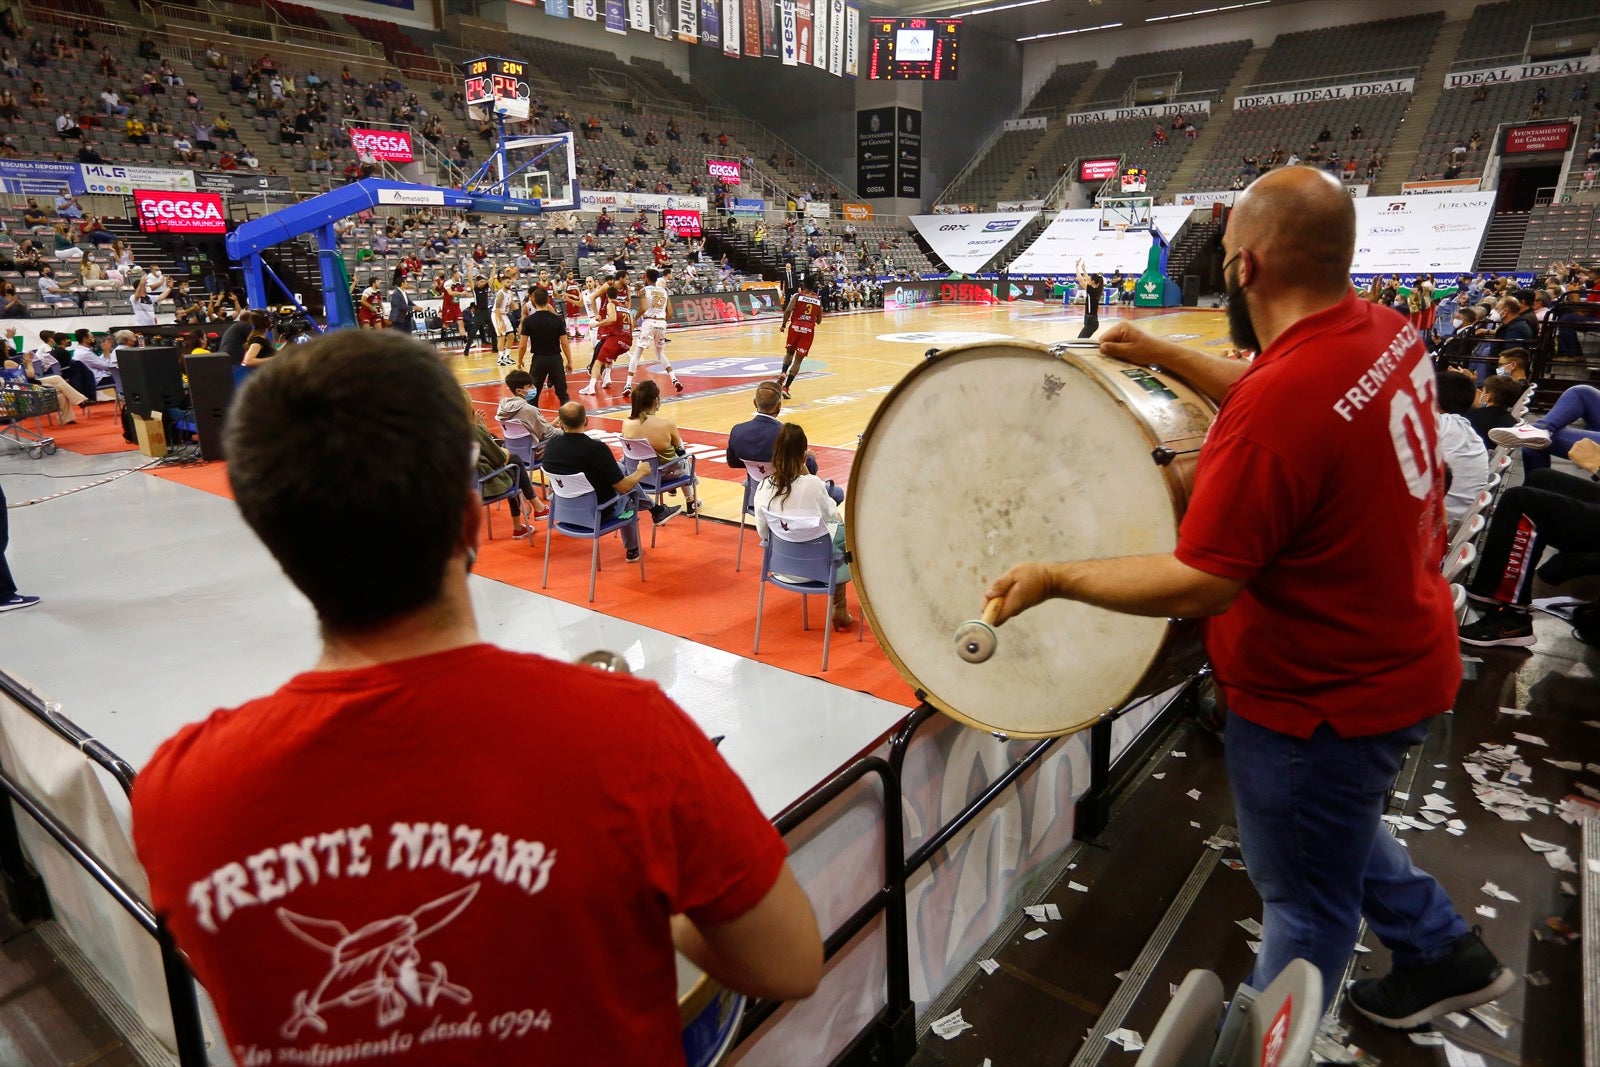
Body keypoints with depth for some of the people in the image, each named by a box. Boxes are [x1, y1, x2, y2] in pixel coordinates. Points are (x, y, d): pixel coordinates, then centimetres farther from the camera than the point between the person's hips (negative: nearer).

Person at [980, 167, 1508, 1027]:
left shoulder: (1279, 402, -33)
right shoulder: (1385, 329, -5)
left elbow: (1199, 585, -30)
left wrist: (1052, 579, -21)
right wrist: (1162, 356, 12)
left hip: (1327, 697, -9)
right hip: (1400, 654, 9)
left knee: (1306, 901, 14)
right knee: (1339, 827, 34)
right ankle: (1444, 955, 54)